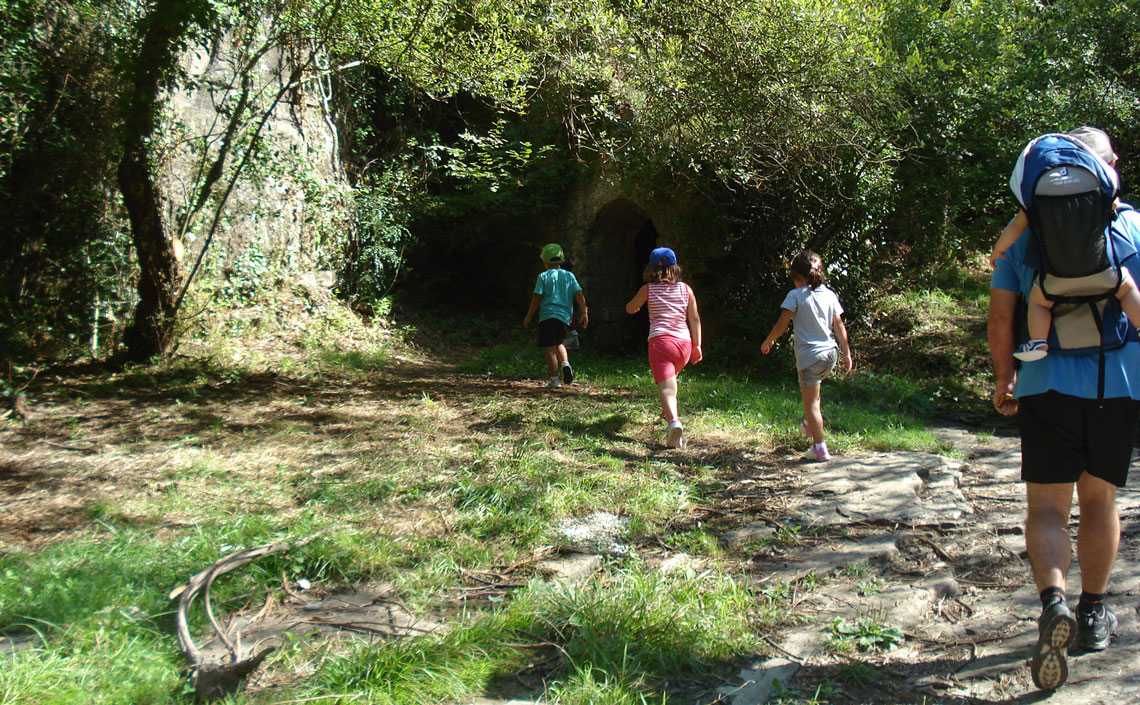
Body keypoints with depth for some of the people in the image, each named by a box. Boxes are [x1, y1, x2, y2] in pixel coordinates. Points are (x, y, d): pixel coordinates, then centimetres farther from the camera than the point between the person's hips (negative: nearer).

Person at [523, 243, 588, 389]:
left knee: (550, 349, -1)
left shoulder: (543, 276, 1)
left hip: (547, 315, -4)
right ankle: (565, 363, -3)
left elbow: (537, 298, -3)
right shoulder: (569, 276, 11)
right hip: (564, 317, 4)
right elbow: (579, 295, 2)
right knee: (558, 344, 23)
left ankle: (555, 379, -4)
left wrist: (528, 317, 3)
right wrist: (584, 313, 3)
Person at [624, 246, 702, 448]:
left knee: (666, 386, -14)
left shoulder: (648, 289, 6)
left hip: (660, 340, -4)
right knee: (672, 378, 31)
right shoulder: (685, 289, 10)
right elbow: (695, 319, 7)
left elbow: (630, 309, 18)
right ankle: (668, 412, 49)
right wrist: (697, 345, 11)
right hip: (684, 341, 4)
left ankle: (674, 421, -38)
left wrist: (639, 306, 40)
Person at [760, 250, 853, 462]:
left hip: (810, 354, -6)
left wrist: (768, 341, 8)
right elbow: (839, 326, 8)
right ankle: (810, 424, 37)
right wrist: (846, 353, 15)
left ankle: (820, 448, -3)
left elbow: (781, 326, -9)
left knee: (811, 402, -1)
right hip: (830, 353, 6)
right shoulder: (829, 294, 6)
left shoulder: (796, 295, -8)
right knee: (813, 394, 32)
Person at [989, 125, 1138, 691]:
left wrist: (1003, 379, 10)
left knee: (1047, 506, 2)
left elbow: (1000, 315, -2)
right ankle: (1093, 615, 26)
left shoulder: (1025, 234, 2)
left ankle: (1053, 600, -23)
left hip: (1047, 387, -1)